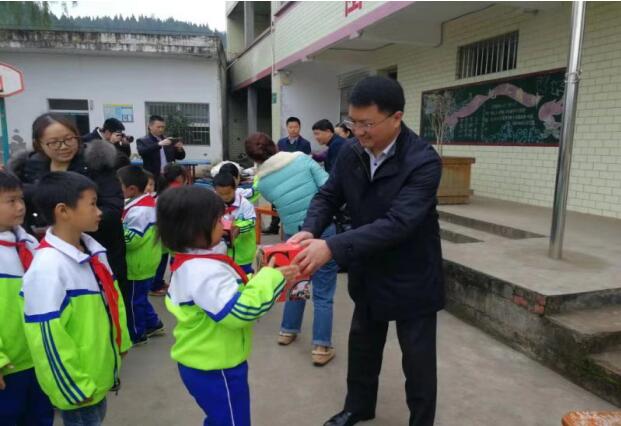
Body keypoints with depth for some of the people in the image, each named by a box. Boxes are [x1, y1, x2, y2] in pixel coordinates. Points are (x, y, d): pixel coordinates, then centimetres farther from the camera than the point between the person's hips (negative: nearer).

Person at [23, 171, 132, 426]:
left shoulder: (94, 250, -1)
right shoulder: (48, 266, -26)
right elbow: (47, 335, -24)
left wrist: (122, 342, 16)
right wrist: (73, 388, -17)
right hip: (76, 385, -7)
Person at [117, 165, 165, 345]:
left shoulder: (139, 211, -27)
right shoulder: (147, 202, 5)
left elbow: (131, 239, -26)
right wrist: (121, 226, 3)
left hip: (138, 266, -10)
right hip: (145, 262, 10)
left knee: (133, 300, 8)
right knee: (140, 297, 23)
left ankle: (136, 335, 24)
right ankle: (153, 324, 34)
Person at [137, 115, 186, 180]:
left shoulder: (168, 141, 14)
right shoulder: (143, 141, 2)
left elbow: (180, 156, 14)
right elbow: (142, 152, -19)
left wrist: (179, 149, -9)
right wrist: (159, 144, -28)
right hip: (152, 178, -4)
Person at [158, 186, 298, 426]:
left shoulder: (187, 264, 3)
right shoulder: (204, 270, -31)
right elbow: (238, 310, -36)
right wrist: (271, 278, -28)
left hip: (203, 364, 10)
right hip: (216, 369, -9)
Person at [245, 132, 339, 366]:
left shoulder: (261, 182, 0)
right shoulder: (302, 158, -7)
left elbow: (277, 203, 10)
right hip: (324, 230, -3)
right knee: (323, 293, 5)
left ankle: (288, 331, 40)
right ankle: (321, 347, 10)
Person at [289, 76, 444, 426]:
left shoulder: (423, 161, -26)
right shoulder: (351, 152, -7)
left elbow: (397, 223, -34)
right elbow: (329, 196, 0)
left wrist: (332, 248, -40)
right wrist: (310, 230, -22)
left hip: (411, 279, -6)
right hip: (369, 274, 6)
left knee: (417, 358, 13)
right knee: (362, 346, 23)